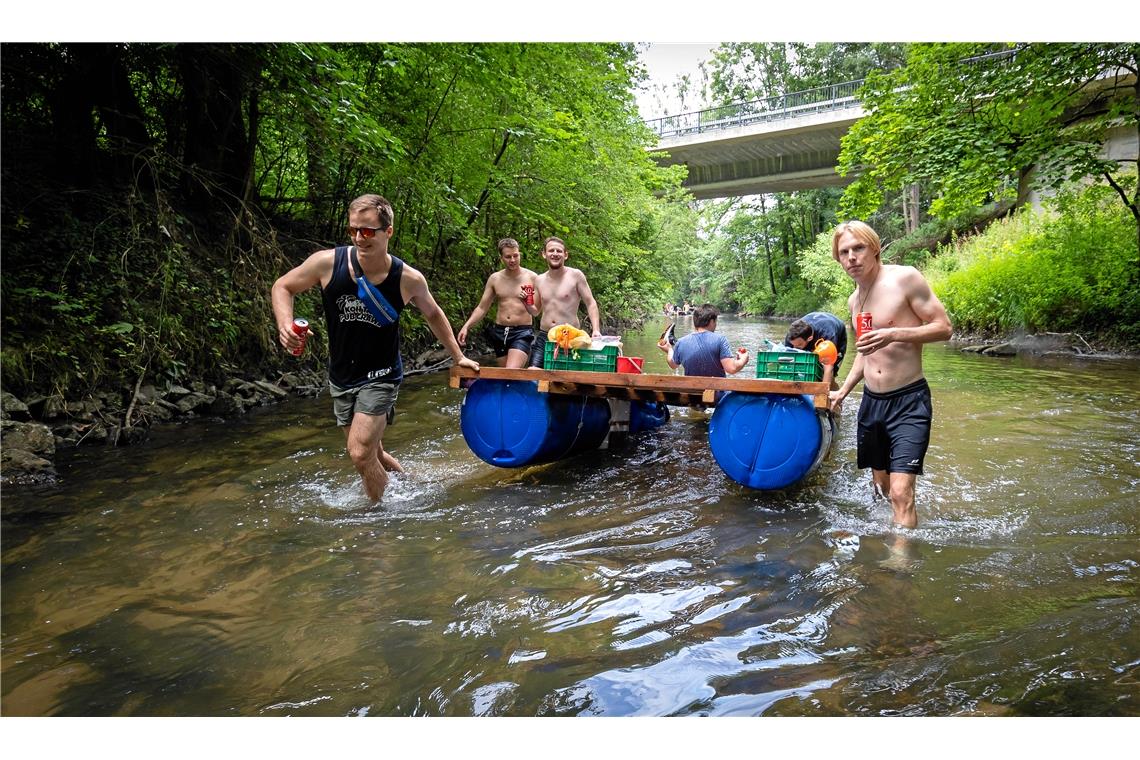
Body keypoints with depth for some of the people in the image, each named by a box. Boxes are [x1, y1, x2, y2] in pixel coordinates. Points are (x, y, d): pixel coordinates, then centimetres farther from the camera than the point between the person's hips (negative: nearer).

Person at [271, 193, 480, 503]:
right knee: (372, 454, 15)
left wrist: (458, 356, 13)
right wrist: (285, 324, -18)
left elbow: (433, 315, 7)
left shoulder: (408, 279, -14)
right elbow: (282, 287, 2)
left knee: (361, 454, -17)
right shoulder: (328, 262, -14)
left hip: (380, 376, -3)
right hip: (341, 376, 3)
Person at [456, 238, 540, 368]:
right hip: (499, 332, 4)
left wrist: (526, 303, -26)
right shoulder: (494, 278, 5)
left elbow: (535, 312, -3)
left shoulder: (532, 278, -4)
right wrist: (466, 326, -5)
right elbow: (482, 308, 9)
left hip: (522, 332, -4)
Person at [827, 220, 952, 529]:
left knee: (900, 493, -15)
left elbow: (944, 327, -12)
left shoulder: (905, 277, -11)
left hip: (909, 401, -7)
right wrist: (843, 390, 18)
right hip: (871, 401, 7)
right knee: (880, 486, 15)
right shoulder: (854, 300, 11)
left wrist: (893, 334, -26)